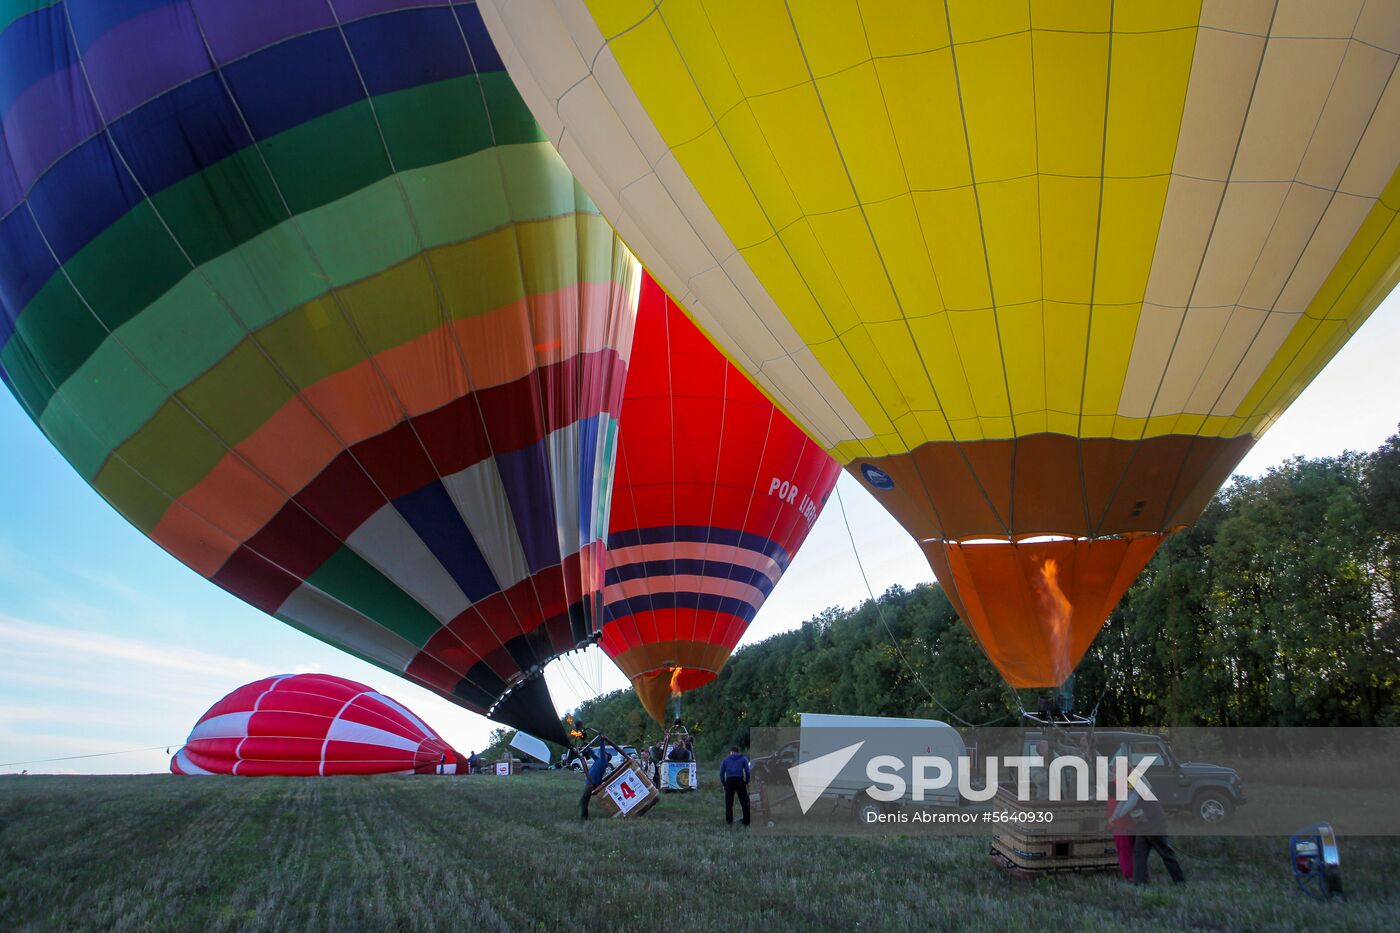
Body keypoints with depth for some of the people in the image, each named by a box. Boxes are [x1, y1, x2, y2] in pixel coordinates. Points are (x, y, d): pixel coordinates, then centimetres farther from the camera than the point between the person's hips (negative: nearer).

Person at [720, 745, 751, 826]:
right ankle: (746, 821, -2)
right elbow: (747, 771, 2)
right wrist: (747, 782, 9)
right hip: (740, 780, -1)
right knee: (744, 801, 2)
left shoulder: (726, 759, 15)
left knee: (729, 802, 10)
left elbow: (721, 773, 10)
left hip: (729, 781, 1)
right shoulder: (743, 758, 12)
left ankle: (729, 820, 12)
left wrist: (723, 783, 14)